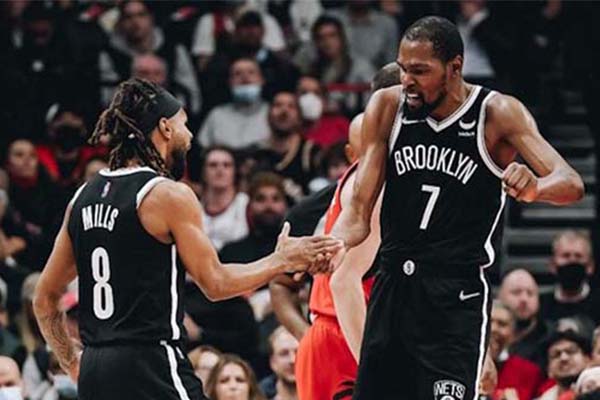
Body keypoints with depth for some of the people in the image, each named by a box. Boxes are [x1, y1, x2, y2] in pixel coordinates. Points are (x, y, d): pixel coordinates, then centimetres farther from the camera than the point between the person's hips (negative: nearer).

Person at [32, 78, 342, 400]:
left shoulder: (83, 197, 12)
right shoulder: (169, 195, -8)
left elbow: (45, 298, 14)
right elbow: (216, 283, -5)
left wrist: (72, 366, 22)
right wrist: (282, 261, 8)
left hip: (94, 371, 7)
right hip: (151, 367, -7)